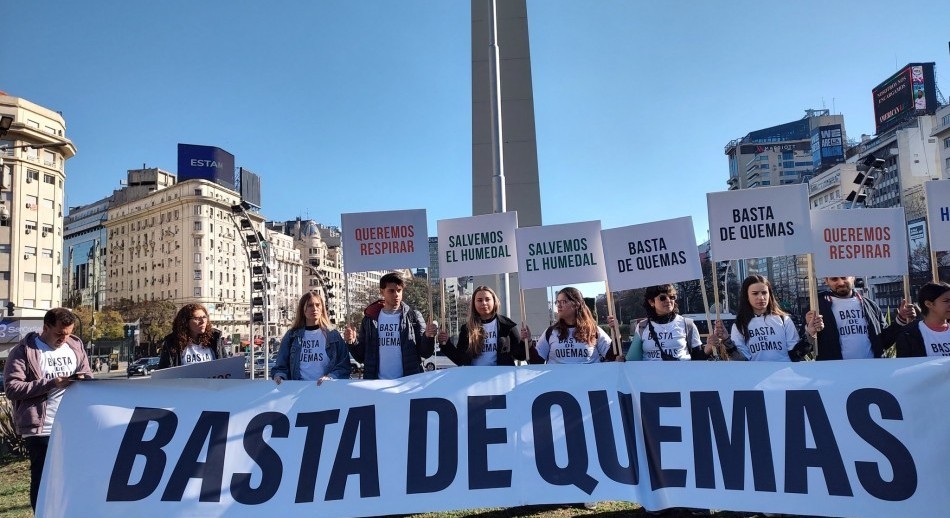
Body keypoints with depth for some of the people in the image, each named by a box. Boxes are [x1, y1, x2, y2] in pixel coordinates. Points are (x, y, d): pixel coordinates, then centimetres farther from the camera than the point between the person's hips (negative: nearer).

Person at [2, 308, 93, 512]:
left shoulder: (76, 346, 10)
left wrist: (82, 380, -6)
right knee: (42, 480, 4)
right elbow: (12, 388, -11)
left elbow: (88, 376, 18)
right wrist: (51, 383, -19)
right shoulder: (23, 351, -4)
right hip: (41, 430, -4)